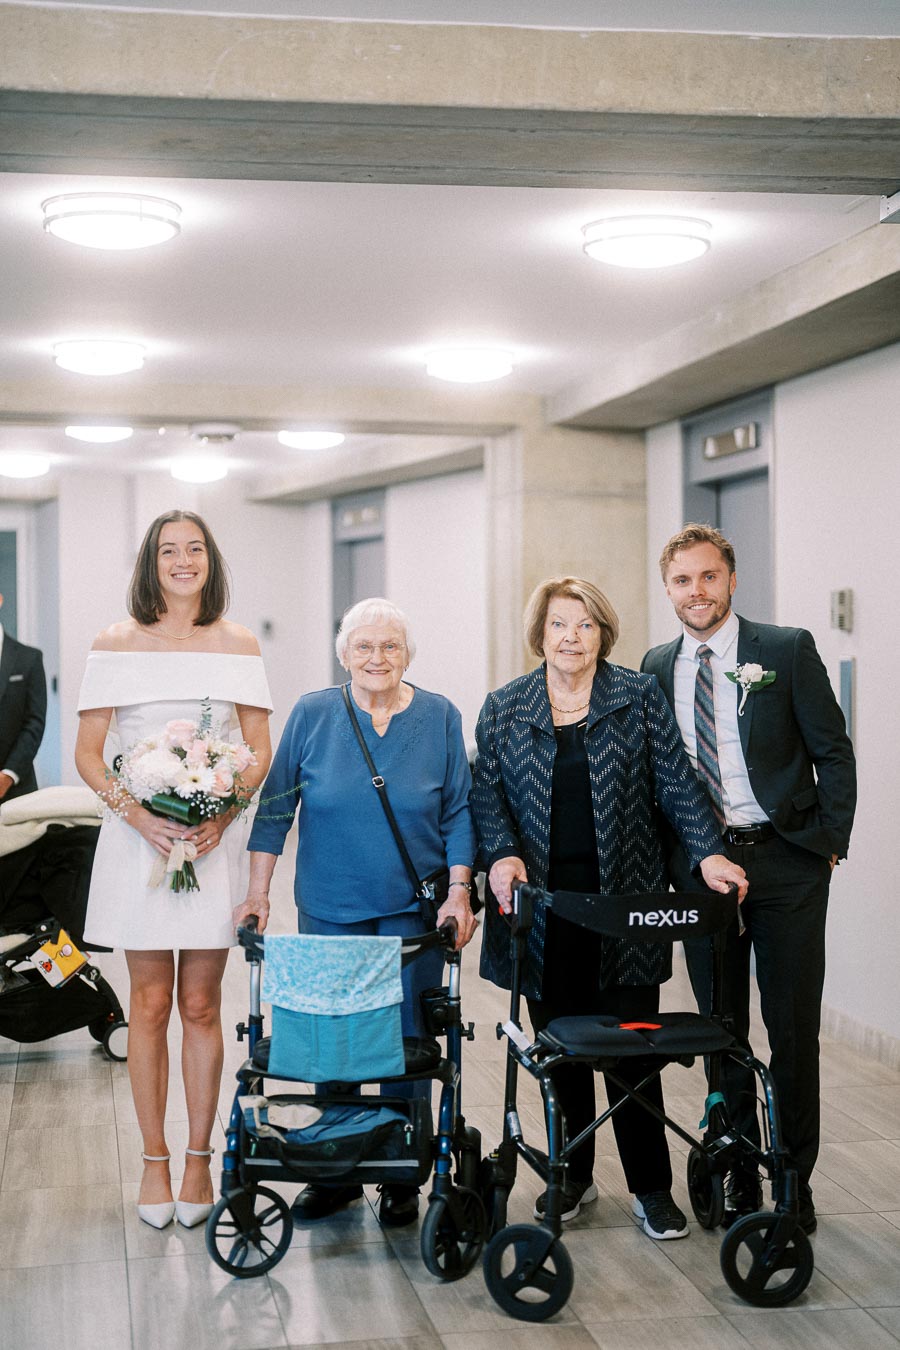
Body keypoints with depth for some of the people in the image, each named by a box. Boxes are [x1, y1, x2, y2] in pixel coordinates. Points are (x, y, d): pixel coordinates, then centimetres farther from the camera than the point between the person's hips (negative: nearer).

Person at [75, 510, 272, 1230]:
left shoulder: (237, 643, 7)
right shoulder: (117, 643, 3)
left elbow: (260, 749, 7)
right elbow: (88, 752, 1)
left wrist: (223, 814, -10)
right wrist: (138, 815, -14)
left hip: (215, 839, 1)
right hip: (138, 839, -1)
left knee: (201, 1005, 4)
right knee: (150, 1004, 3)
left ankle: (198, 1160, 14)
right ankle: (154, 1161, 14)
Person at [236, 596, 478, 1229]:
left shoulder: (440, 717, 2)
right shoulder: (312, 714, 1)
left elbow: (459, 812, 4)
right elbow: (276, 806, 4)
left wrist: (460, 892, -4)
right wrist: (259, 892, -1)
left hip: (413, 910, 0)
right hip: (329, 908, 1)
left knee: (406, 1039, 2)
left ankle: (402, 1178, 14)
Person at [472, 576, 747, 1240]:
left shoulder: (639, 697, 4)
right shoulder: (503, 709, 8)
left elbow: (677, 783, 1)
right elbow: (488, 794, 6)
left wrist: (708, 851, -11)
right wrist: (501, 855, -11)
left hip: (624, 901, -1)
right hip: (543, 904, 2)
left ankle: (651, 1186, 11)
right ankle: (573, 1176, 22)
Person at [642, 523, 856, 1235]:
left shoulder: (789, 649, -2)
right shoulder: (657, 668, 8)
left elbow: (834, 754, 0)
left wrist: (829, 844, -5)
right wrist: (671, 858, 5)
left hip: (786, 862, -3)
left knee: (793, 1028, 2)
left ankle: (795, 1179, 14)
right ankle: (738, 1173, 20)